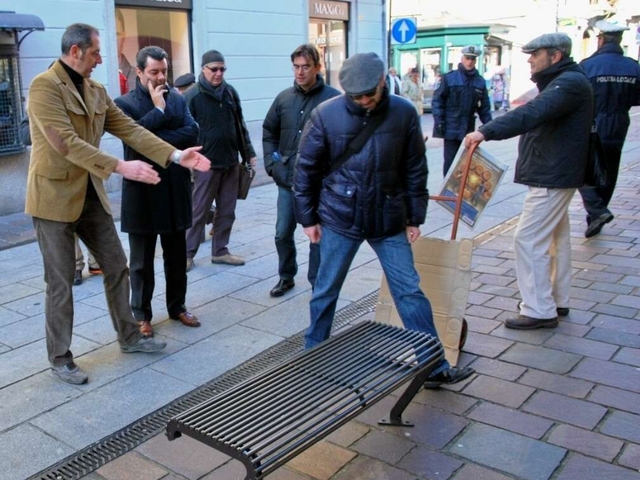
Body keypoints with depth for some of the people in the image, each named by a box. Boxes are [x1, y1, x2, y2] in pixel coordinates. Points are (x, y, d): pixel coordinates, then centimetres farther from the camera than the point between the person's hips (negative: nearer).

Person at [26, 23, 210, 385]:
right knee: (61, 281, 1)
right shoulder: (44, 86, -16)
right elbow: (67, 143, -25)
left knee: (117, 267, 12)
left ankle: (130, 337, 28)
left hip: (91, 195, 7)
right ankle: (60, 358, 16)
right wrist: (121, 167, -31)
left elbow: (131, 130, 4)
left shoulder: (97, 92, 9)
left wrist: (176, 155, -7)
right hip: (55, 196, -7)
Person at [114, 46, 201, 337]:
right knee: (142, 260, 7)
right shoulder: (124, 103, -3)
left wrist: (155, 139, -15)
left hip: (175, 188, 4)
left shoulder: (178, 100, 8)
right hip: (142, 190, -4)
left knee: (176, 256, 14)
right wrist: (159, 109, -13)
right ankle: (142, 315, 20)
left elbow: (192, 133, -7)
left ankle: (177, 307, 29)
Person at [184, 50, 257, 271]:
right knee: (198, 212, 2)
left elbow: (240, 125, 14)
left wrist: (248, 153, 12)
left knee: (227, 211, 10)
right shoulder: (192, 96, -7)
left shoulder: (230, 92, 9)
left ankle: (220, 251, 22)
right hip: (206, 164, -5)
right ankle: (188, 253, 12)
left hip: (231, 162, 5)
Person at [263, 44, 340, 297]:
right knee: (283, 233, 12)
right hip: (287, 180, 5)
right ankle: (286, 277, 33)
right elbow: (269, 131, 17)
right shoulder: (284, 98, 6)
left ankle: (318, 283, 23)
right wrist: (272, 163, 6)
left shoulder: (333, 98, -9)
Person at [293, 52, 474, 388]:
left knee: (410, 291, 5)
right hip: (340, 218, -1)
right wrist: (307, 217, 1)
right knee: (325, 291, 9)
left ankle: (434, 367, 15)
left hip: (389, 218, 1)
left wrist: (415, 218, 5)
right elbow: (307, 168, 0)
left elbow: (415, 169, 4)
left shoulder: (403, 113, -4)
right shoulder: (326, 114, -8)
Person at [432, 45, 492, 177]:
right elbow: (437, 100, -5)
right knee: (450, 160, -2)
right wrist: (439, 121, -13)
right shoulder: (449, 78, -5)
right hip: (451, 128, -4)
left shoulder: (480, 81, 7)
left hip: (469, 128, 4)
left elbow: (484, 106, 11)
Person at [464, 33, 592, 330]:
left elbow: (533, 114, -35)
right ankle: (557, 300, 27)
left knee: (529, 239, -10)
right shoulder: (565, 82, 17)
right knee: (555, 238, 16)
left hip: (551, 177, -11)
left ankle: (539, 311, -5)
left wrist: (487, 132, -44)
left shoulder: (569, 83, -19)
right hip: (553, 175, 11)